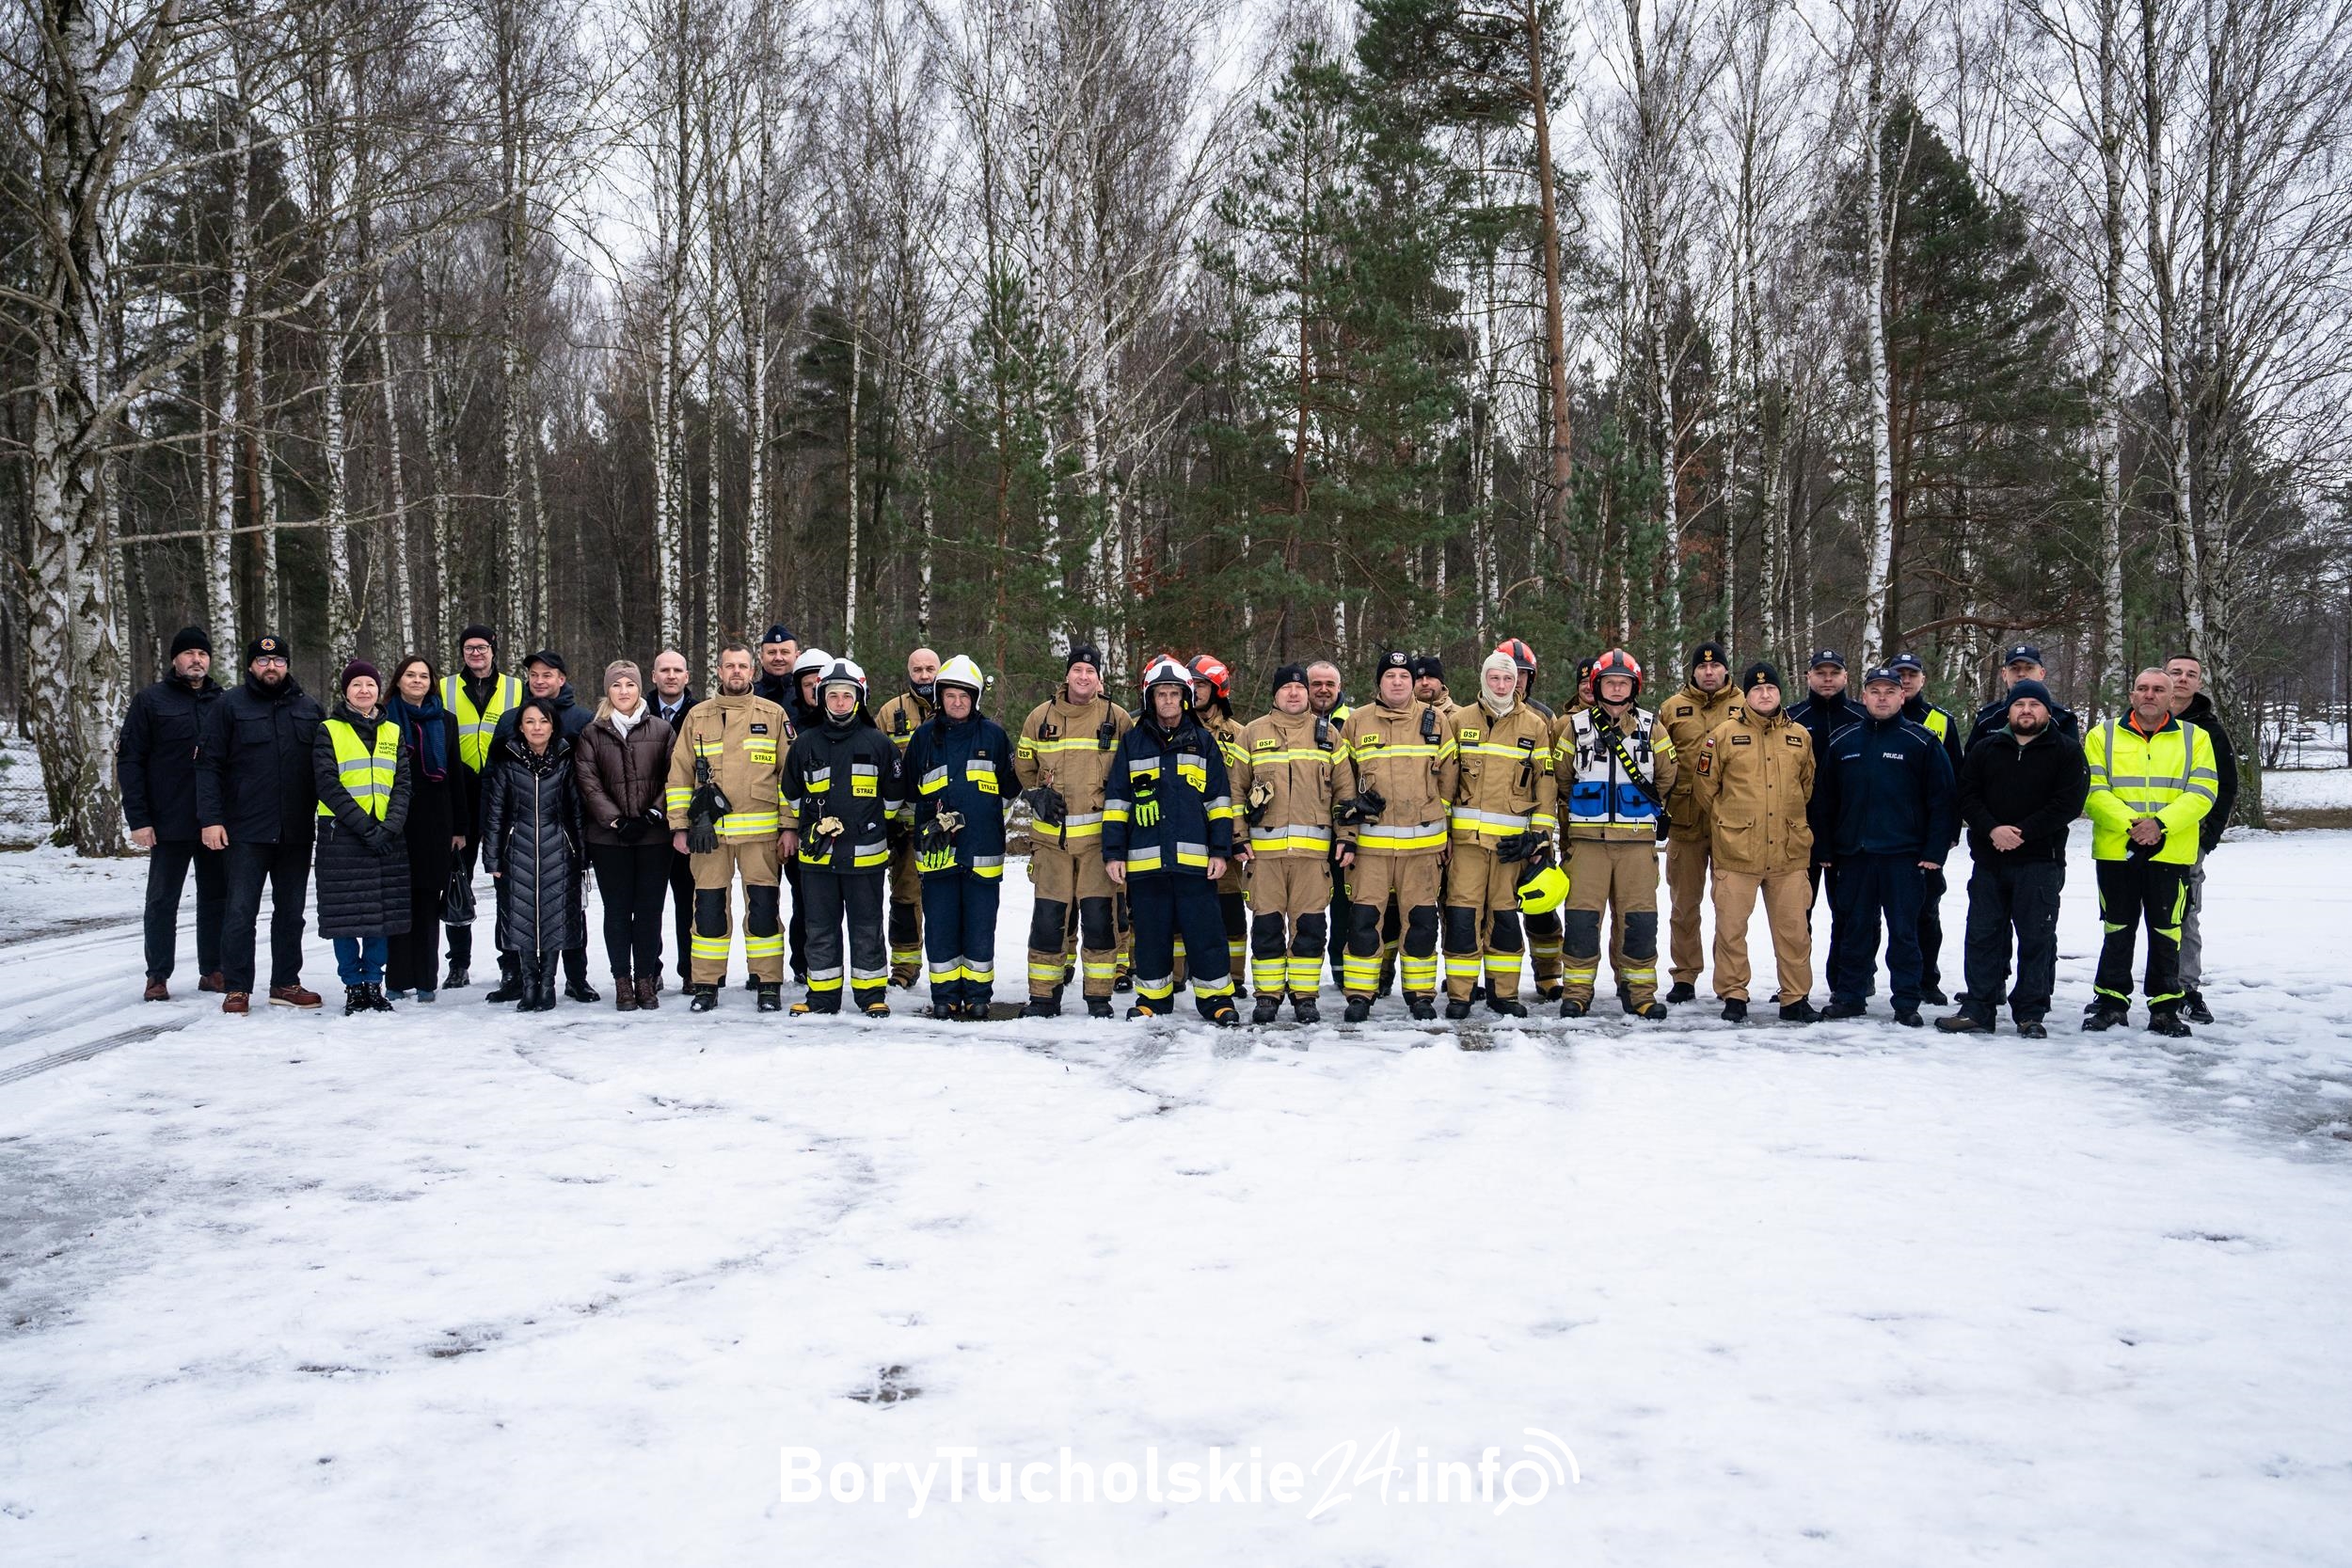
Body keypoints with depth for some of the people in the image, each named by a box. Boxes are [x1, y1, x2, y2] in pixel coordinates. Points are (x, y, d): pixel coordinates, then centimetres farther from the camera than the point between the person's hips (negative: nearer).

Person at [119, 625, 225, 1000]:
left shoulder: (223, 702, 10)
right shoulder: (150, 702, 1)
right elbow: (130, 761, -3)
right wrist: (138, 818, -10)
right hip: (170, 824, -3)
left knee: (216, 898, 8)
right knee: (163, 901, 3)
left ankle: (213, 971, 17)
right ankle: (158, 976, 10)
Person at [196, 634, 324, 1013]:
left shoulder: (308, 709, 12)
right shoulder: (228, 708, 1)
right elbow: (208, 766, -2)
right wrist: (210, 818, -11)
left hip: (297, 832, 4)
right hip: (246, 832, -4)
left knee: (291, 911, 9)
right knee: (240, 911, -2)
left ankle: (286, 983, 18)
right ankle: (236, 988, 5)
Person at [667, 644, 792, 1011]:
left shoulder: (773, 715, 7)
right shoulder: (698, 716, 10)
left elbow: (789, 775, 5)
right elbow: (679, 775, 10)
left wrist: (789, 826, -1)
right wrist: (679, 826, 4)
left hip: (761, 831, -1)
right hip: (708, 830, 1)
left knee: (764, 906, 0)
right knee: (709, 906, 4)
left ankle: (769, 985, 9)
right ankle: (706, 985, 14)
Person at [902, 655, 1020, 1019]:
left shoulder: (993, 735, 4)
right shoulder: (923, 736, 7)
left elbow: (1011, 787, 8)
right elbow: (907, 788, 11)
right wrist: (932, 815, 2)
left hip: (983, 851, -1)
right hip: (936, 849, 1)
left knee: (980, 928, 5)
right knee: (939, 928, 6)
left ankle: (977, 995, 17)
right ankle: (945, 995, 17)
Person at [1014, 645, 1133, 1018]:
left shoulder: (1117, 718, 4)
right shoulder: (1040, 717, 8)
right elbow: (1022, 766, 18)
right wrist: (1037, 796, 3)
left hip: (1099, 834, -1)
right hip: (1051, 834, 1)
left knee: (1098, 915, -3)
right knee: (1048, 915, 1)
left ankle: (1099, 995, 8)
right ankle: (1043, 994, 11)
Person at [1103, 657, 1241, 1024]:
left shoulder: (1203, 741, 9)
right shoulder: (1133, 741, 9)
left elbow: (1219, 800, 9)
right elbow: (1116, 800, 9)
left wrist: (1220, 850, 2)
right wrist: (1114, 852, 3)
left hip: (1194, 858, -1)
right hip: (1145, 859, 1)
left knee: (1205, 931, 0)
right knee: (1151, 934, 7)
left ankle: (1215, 997, 10)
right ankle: (1152, 998, 20)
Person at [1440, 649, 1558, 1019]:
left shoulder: (1536, 726, 8)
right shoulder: (1460, 721, 7)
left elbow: (1546, 783, 8)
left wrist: (1540, 837, 2)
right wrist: (1440, 830, 4)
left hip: (1513, 838, 1)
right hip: (1467, 835, 0)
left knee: (1505, 915, 6)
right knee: (1462, 914, -5)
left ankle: (1503, 992, 16)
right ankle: (1458, 994, 3)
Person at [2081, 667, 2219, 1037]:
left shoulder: (2195, 738, 7)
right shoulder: (2103, 736, 5)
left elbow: (2202, 793, -3)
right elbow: (2092, 791, -4)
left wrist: (2161, 824, -17)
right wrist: (2130, 823, -18)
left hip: (2172, 853, 0)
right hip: (2116, 851, 0)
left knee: (2166, 931, 5)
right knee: (2118, 929, 8)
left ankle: (2164, 1007, 15)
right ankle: (2111, 1000, 18)